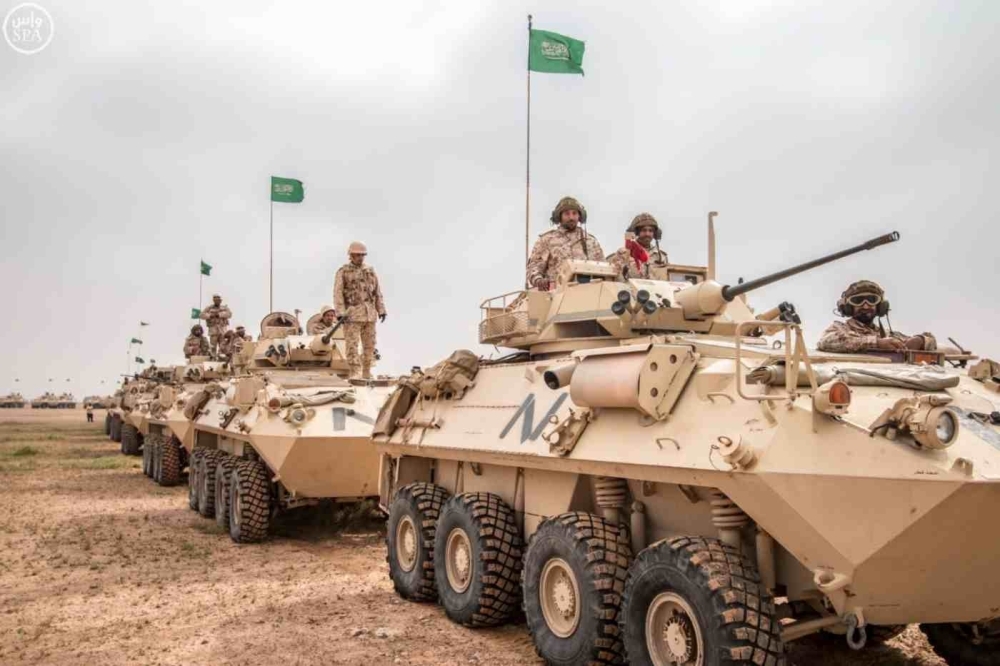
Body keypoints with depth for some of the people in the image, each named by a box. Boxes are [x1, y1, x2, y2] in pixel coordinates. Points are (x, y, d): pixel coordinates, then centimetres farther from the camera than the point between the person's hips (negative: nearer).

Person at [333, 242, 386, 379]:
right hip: (352, 313, -4)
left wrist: (381, 310, 6)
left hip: (369, 314, 5)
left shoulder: (370, 271, 12)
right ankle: (355, 373, -7)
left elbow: (377, 292, 13)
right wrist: (340, 313, -16)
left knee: (369, 344, 6)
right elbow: (338, 293, -7)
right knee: (352, 344, -8)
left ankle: (367, 372, 16)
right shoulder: (343, 271, -1)